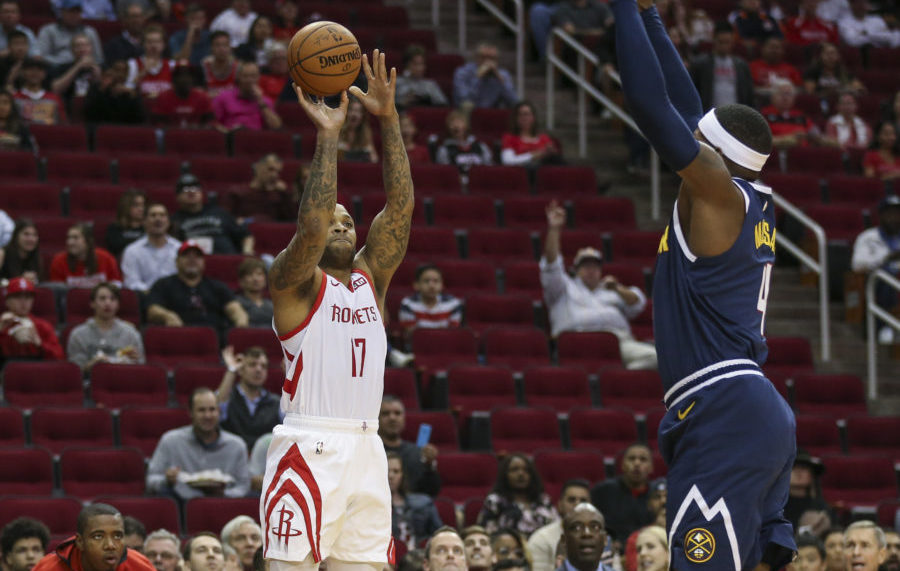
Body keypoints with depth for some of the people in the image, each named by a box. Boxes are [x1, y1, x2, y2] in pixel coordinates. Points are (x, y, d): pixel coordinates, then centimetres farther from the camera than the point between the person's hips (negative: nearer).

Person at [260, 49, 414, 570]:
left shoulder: (370, 277, 18)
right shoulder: (295, 281, 3)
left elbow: (400, 206, 8)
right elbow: (311, 223, -16)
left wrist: (389, 118, 1)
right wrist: (328, 137, -14)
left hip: (365, 446, 6)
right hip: (310, 446, -6)